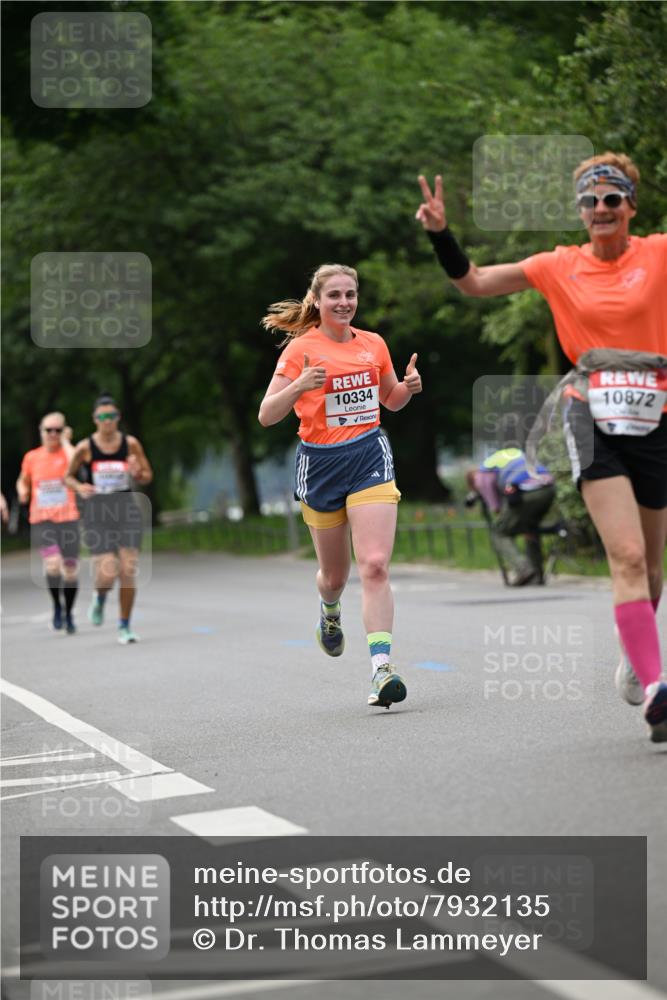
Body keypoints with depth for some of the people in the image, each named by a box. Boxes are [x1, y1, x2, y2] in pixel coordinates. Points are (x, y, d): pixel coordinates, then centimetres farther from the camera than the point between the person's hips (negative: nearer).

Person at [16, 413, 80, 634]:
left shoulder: (67, 452, -1)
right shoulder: (31, 457, 6)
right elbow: (23, 481, 22)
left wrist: (65, 441, -12)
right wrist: (23, 491, 1)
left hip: (68, 518, 0)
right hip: (41, 519, 0)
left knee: (70, 568, 4)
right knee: (52, 564, -20)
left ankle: (68, 613, 25)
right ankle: (57, 606, 4)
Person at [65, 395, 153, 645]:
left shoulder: (130, 444, 1)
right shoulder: (85, 448, -3)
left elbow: (147, 476, 10)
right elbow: (68, 476, 10)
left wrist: (137, 474, -13)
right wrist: (79, 487, -11)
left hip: (126, 511, 2)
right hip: (97, 513, -2)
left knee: (128, 572, -3)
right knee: (107, 573, -12)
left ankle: (125, 626, 12)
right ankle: (99, 598, 25)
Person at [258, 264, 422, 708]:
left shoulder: (374, 344, 7)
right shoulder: (301, 349, -4)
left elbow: (391, 400, 22)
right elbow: (267, 415, -9)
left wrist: (409, 386, 0)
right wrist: (299, 386, -27)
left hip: (370, 456, 1)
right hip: (320, 463, -1)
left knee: (375, 566, -16)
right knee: (335, 575, 13)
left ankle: (382, 670, -21)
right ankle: (330, 611, 50)